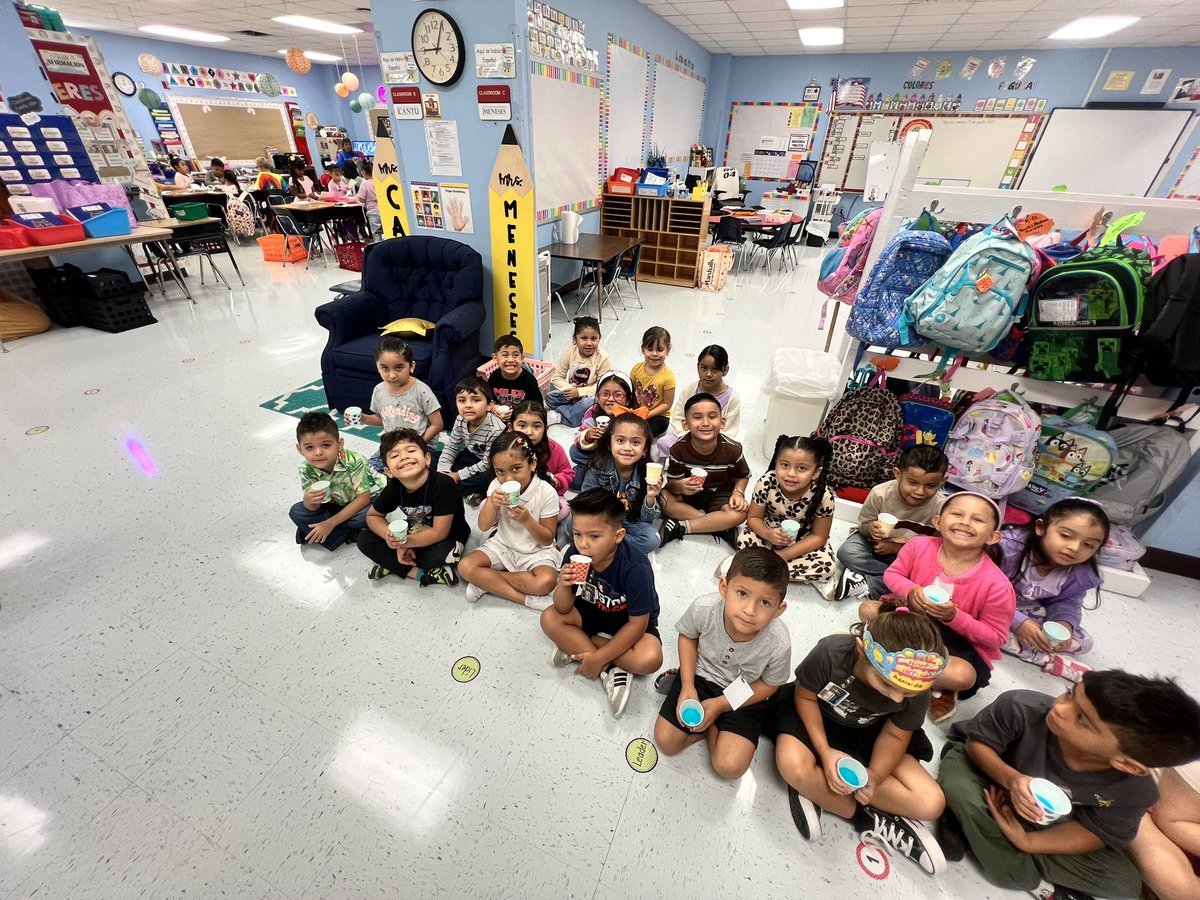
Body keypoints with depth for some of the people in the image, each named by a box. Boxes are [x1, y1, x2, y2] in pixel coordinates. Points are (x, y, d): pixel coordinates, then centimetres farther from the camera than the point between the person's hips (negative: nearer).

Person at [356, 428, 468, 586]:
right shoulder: (393, 487, -14)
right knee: (364, 539, -6)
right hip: (416, 534, 6)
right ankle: (419, 572, -15)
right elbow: (373, 516, 1)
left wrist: (403, 542, -28)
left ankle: (392, 564, -8)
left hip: (448, 538, -5)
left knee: (441, 553, -37)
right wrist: (392, 537, -19)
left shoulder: (442, 485, -32)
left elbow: (440, 532, -29)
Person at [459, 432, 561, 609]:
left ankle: (487, 582, -13)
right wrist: (491, 502, -28)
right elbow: (484, 527, -8)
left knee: (546, 581, -32)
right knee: (466, 567, -19)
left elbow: (548, 539, -12)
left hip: (536, 551, -3)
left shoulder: (547, 492, -20)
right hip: (503, 545, 3)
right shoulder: (496, 485, -10)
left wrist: (527, 520, -30)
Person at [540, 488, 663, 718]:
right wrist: (563, 585, -37)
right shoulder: (574, 554, -22)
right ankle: (611, 672, -16)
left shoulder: (636, 568, -34)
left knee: (649, 659, -31)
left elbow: (637, 624, -24)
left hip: (630, 622, -4)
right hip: (593, 612, 5)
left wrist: (599, 657, -24)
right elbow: (563, 609, -14)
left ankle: (576, 645, -13)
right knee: (550, 618, -17)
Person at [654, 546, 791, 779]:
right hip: (701, 676, 1)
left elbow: (769, 685, -10)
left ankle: (712, 726, 13)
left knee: (730, 767, -13)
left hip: (746, 695, -1)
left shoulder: (779, 644, -32)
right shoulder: (703, 608, -32)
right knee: (665, 742, -1)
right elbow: (687, 636, -6)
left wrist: (720, 705, -15)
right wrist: (688, 687, -13)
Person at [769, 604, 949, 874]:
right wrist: (825, 751, -26)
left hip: (868, 733, 3)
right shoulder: (831, 652, -36)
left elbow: (895, 735, -8)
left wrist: (874, 776, -25)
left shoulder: (917, 689, -25)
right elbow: (805, 697, -17)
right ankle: (870, 820, -7)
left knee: (931, 804, -14)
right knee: (793, 767, -33)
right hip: (815, 716, -3)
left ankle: (815, 788, -9)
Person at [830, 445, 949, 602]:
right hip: (874, 542, 0)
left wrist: (895, 548, -21)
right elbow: (863, 525, -7)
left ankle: (865, 586, -25)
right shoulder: (880, 493, -21)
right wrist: (870, 528, -32)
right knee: (846, 552, -29)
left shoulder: (940, 508, -19)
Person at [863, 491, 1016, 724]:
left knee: (963, 675, -33)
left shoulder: (996, 585, -22)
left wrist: (954, 616, -29)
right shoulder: (919, 546, -18)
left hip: (959, 639, -3)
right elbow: (892, 574, -1)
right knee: (867, 609, -18)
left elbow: (995, 637, -12)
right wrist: (910, 591, -24)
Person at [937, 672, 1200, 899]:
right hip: (988, 767, -2)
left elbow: (1096, 832, -11)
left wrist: (1027, 841, -25)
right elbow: (977, 742, -21)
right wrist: (1010, 778, -39)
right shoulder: (1020, 708, -37)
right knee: (958, 785, -34)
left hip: (1049, 816, 2)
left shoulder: (1134, 791, -26)